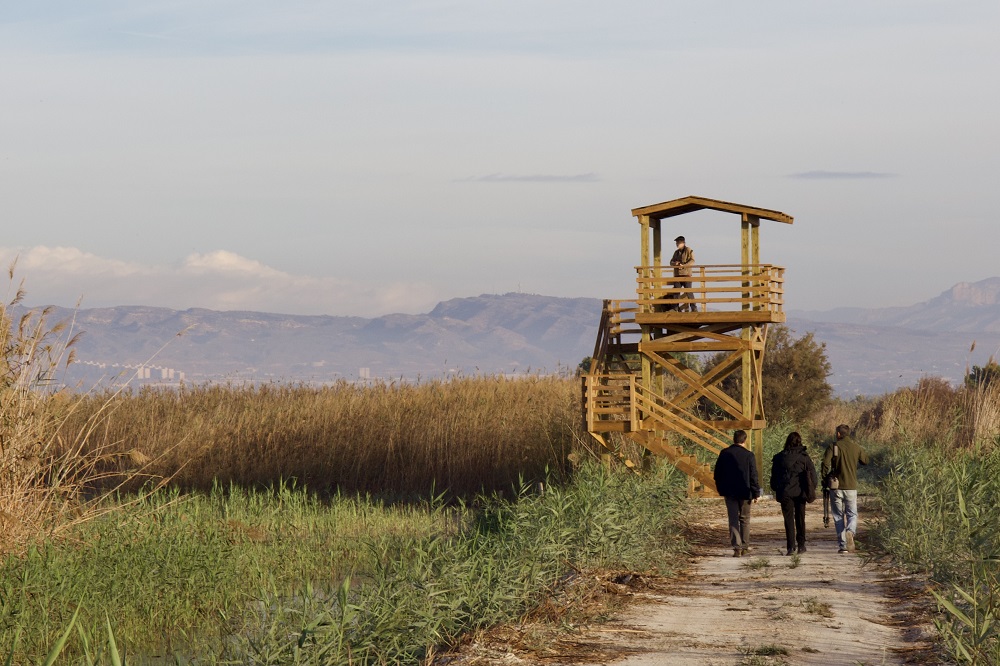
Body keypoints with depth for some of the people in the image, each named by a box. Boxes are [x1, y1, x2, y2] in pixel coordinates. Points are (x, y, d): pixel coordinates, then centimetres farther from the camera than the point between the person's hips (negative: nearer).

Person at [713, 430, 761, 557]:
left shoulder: (724, 453, 0)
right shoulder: (748, 455, -9)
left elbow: (717, 473, 7)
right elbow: (753, 476, -9)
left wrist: (720, 489, 18)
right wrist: (756, 493, -3)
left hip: (729, 492, 2)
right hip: (744, 492, -2)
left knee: (733, 519, 3)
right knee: (744, 518, 13)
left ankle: (737, 547, -8)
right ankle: (745, 546, 16)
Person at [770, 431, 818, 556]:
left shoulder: (780, 457, -1)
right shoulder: (804, 457, -2)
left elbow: (774, 476, 4)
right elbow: (812, 474, -1)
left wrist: (775, 490, 15)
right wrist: (811, 490, 8)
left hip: (785, 493, -1)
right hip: (800, 492, 1)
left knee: (788, 519, 0)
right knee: (800, 518, 13)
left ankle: (791, 546, -12)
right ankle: (801, 545, 17)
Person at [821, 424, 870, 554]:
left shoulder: (833, 447, -5)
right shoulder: (856, 447, 2)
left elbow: (825, 464, -14)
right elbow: (865, 460, 17)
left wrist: (825, 480, 1)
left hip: (836, 487, -1)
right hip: (851, 487, 1)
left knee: (838, 516, 8)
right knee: (852, 514, 11)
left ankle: (842, 545, 3)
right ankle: (850, 531, -21)